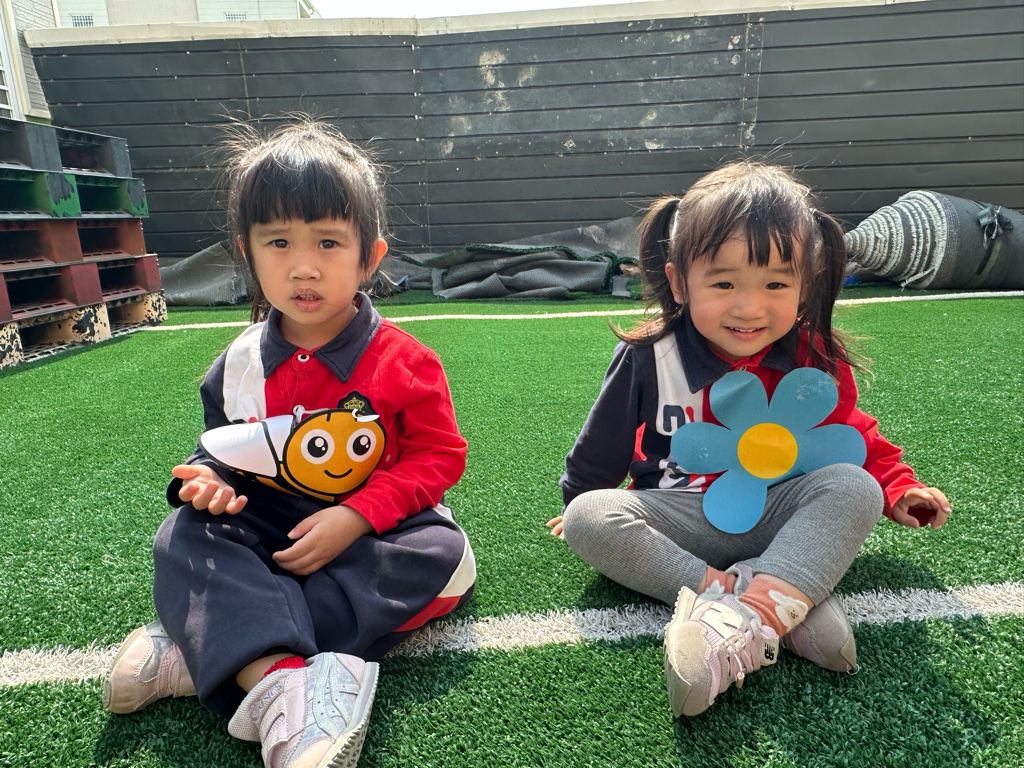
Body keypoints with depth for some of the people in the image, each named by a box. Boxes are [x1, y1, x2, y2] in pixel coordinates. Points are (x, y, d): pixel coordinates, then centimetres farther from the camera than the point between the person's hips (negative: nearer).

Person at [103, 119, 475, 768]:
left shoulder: (402, 361, -13)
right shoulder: (239, 366, -1)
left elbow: (439, 455, -11)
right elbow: (223, 448, 14)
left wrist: (358, 515, -23)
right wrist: (210, 480, -11)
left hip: (376, 528, -2)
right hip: (269, 529, 3)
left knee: (441, 553, -31)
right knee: (183, 539, -20)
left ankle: (199, 651, -29)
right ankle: (278, 687, -40)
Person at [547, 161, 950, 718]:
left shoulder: (816, 362, -6)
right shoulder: (649, 357, -13)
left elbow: (849, 434, 13)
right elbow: (604, 444, 0)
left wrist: (897, 488, 3)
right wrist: (578, 497, 12)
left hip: (776, 515, 1)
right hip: (679, 516, 0)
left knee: (854, 487, -25)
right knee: (587, 518, -27)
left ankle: (750, 613, -41)